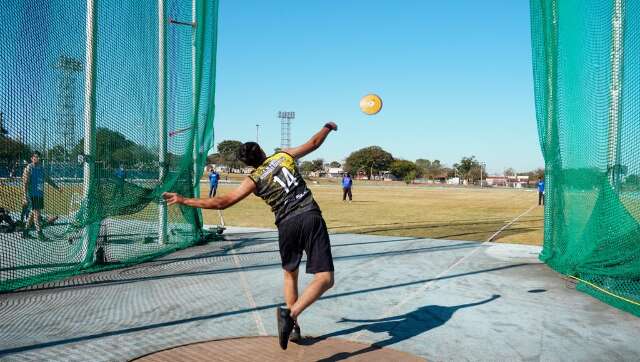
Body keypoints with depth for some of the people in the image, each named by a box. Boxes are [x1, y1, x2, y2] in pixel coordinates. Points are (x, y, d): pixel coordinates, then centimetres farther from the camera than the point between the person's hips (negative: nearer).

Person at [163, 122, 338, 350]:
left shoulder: (254, 179, 8)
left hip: (287, 225, 1)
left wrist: (183, 200, 9)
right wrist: (328, 127, 46)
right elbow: (314, 143, 26)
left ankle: (293, 327, 26)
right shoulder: (284, 155, 13)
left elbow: (222, 202, 1)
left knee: (290, 274, 26)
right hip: (311, 218, -1)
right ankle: (290, 314, -28)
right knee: (325, 279, -6)